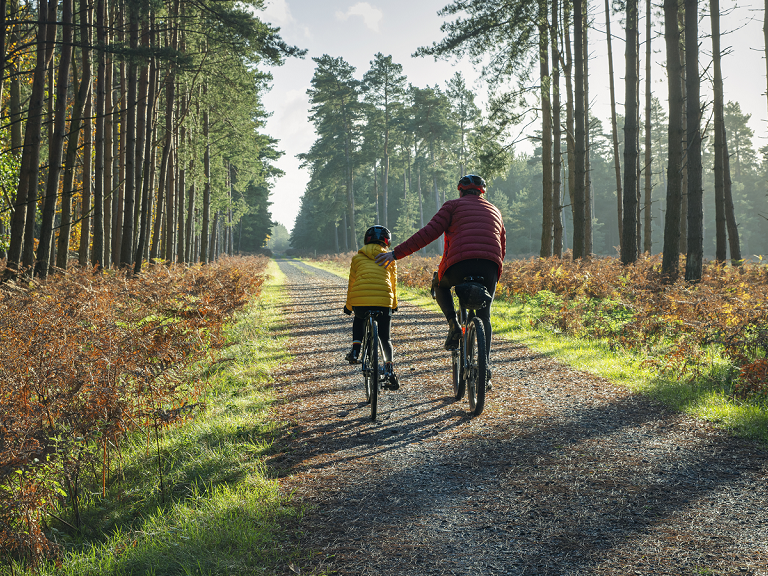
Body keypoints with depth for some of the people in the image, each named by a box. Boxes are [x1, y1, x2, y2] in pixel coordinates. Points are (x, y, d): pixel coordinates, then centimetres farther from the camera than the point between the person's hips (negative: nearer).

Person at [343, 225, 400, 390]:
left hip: (359, 300, 1)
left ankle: (355, 351, 19)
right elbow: (393, 283, 26)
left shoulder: (357, 257, 20)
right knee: (385, 338, 14)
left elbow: (352, 283, 22)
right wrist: (394, 304, 40)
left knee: (359, 319, 35)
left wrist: (348, 306, 32)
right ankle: (389, 369, -4)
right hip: (383, 300, -1)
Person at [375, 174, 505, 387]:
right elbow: (502, 247, 32)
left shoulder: (454, 205, 15)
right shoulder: (494, 211, 29)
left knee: (441, 285, 31)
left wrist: (397, 253, 3)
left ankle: (454, 325, 7)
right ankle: (485, 371, 2)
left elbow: (429, 233, 3)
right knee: (484, 317, 16)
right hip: (490, 268, 3)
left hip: (460, 262, -3)